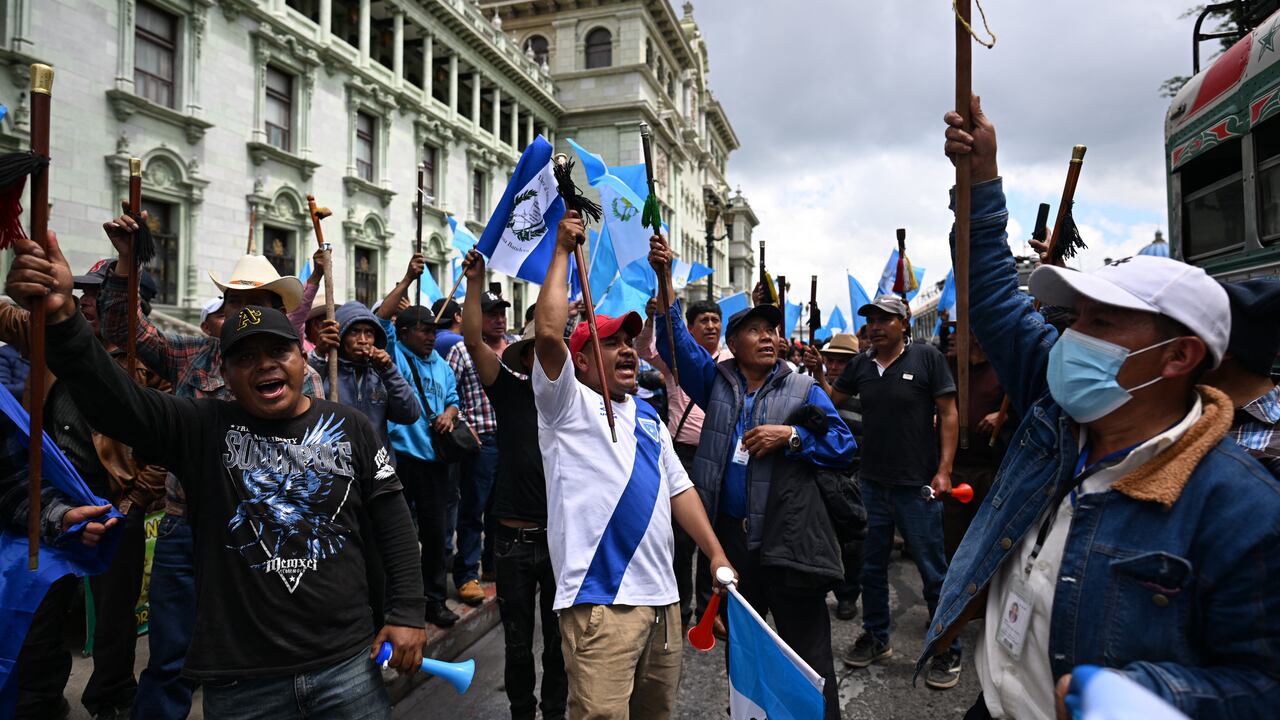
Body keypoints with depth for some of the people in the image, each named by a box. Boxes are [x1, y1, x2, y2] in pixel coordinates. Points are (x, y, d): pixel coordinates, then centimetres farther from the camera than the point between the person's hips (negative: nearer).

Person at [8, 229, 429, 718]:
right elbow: (110, 399, -16)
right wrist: (61, 317, -32)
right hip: (239, 677, 0)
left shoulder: (349, 428, 1)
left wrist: (407, 612, -3)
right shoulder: (202, 429, 0)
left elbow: (392, 521, 3)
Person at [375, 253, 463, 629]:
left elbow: (452, 397, 20)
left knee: (434, 530, 10)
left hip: (434, 455, 5)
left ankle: (434, 598, 21)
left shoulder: (441, 365, 18)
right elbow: (382, 318, -11)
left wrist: (449, 413, -3)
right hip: (398, 454, -5)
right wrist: (407, 280, -11)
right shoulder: (393, 354, 1)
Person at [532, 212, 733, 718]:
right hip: (600, 600, -7)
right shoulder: (568, 405, -2)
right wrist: (563, 251, -9)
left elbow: (678, 487, 19)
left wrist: (717, 554, 10)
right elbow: (548, 333, -18)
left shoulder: (647, 416, 18)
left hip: (662, 596, 7)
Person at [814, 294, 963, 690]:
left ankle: (948, 651, 21)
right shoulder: (860, 364, 7)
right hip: (872, 481, 5)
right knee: (872, 566, 15)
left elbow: (948, 414, -6)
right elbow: (831, 399, 14)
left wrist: (943, 471, -11)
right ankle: (876, 638, 32)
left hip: (916, 484, -4)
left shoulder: (927, 357, -6)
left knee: (933, 571, 5)